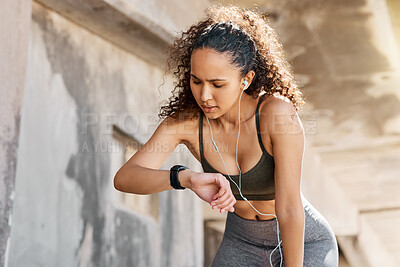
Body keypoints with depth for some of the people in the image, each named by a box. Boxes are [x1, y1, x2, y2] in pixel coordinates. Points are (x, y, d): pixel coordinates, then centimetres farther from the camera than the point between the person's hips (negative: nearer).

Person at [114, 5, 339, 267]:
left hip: (306, 244, -4)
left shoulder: (279, 113, -32)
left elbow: (290, 209, -29)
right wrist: (187, 177, -49)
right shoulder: (185, 120, -20)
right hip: (243, 243, 4)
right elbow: (124, 178, -32)